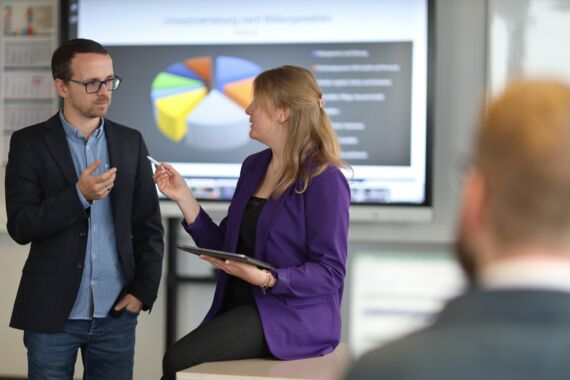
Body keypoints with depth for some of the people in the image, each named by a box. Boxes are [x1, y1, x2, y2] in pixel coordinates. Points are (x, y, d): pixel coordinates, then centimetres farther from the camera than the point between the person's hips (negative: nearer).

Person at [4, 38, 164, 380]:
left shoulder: (130, 142, 7)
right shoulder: (30, 143, -2)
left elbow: (149, 225, 8)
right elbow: (20, 227, -9)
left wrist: (144, 289, -1)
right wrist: (78, 195, -20)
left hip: (116, 313, 2)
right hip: (52, 313, -2)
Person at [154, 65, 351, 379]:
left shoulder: (324, 180, -11)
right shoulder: (253, 167, 12)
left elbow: (330, 272, -13)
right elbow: (224, 248, 14)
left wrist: (266, 279, -26)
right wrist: (183, 197, 5)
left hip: (295, 316, -7)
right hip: (239, 306, 7)